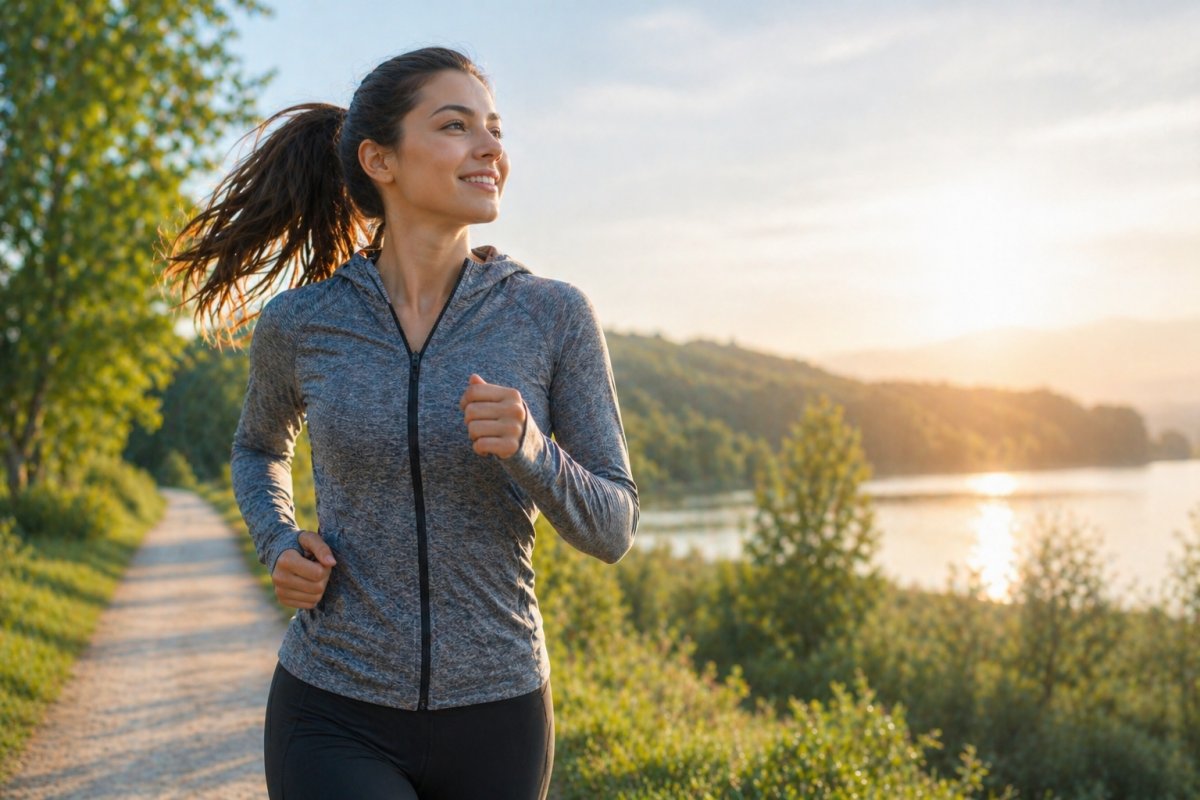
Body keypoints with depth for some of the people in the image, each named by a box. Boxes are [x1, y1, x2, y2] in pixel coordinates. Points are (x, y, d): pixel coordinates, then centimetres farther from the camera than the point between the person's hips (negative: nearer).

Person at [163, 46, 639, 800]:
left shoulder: (556, 315, -8)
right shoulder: (299, 322, -5)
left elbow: (611, 529, -5)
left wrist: (527, 448, -26)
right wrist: (280, 549, -4)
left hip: (491, 717, 2)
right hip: (338, 717, -1)